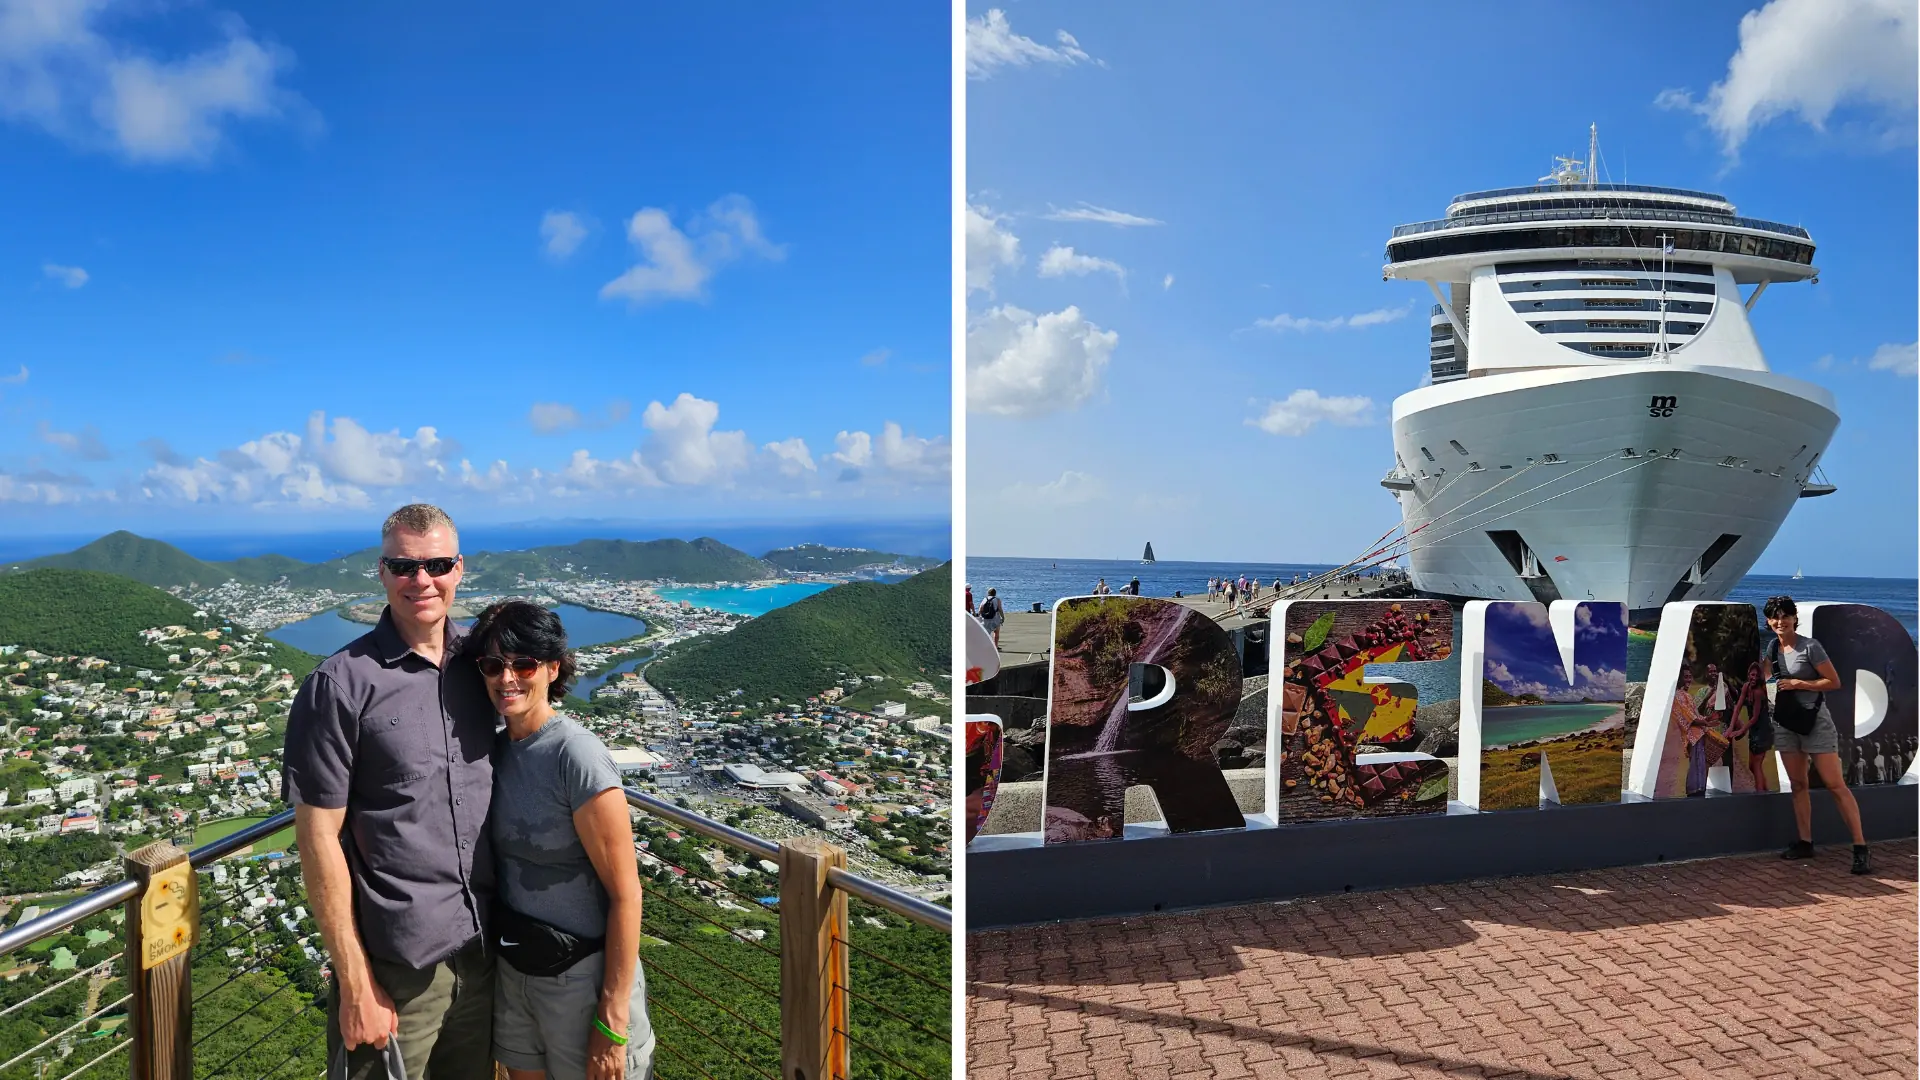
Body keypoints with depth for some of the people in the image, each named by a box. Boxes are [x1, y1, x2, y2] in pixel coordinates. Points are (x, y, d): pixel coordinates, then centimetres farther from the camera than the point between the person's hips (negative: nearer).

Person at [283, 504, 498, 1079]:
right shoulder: (340, 685, -11)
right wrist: (356, 985, -12)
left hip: (483, 952, 5)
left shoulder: (479, 664, 2)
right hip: (394, 966, -4)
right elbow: (319, 839, -11)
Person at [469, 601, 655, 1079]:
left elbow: (625, 894, -20)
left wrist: (612, 1023, -18)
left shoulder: (578, 757, -21)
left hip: (579, 976, -6)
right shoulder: (497, 749, -1)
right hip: (511, 968, 6)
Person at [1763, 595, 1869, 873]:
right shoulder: (1772, 647, 8)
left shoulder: (1810, 647, -10)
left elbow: (1834, 682, -10)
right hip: (1785, 722, 6)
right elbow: (1766, 679, 8)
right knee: (1798, 785, 9)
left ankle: (1860, 848, -6)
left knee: (1835, 784, -8)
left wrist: (1797, 684, -15)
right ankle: (1805, 843, 15)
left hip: (1814, 721, -6)